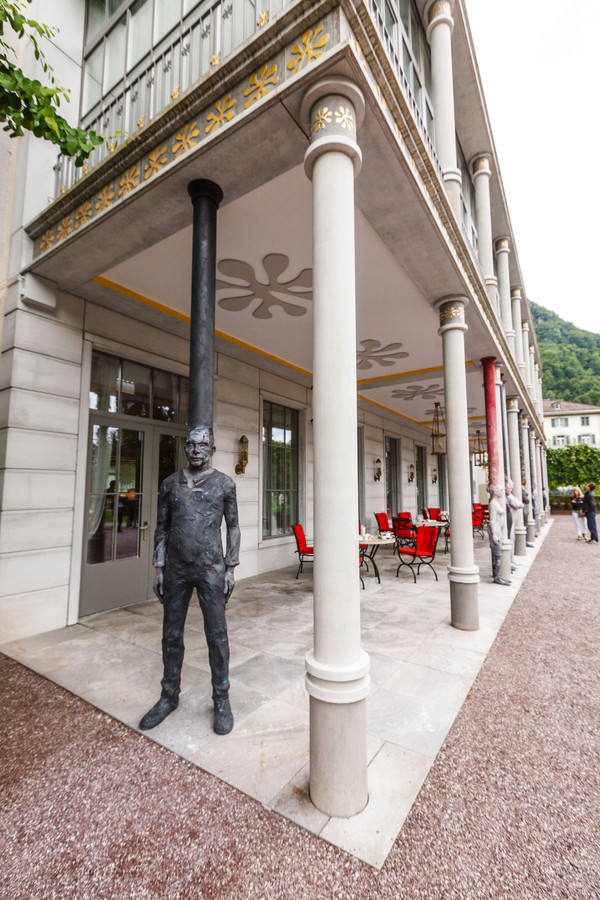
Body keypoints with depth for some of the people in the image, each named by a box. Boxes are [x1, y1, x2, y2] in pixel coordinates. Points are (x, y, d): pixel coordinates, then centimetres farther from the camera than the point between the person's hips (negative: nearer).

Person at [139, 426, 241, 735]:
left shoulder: (225, 483, -1)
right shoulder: (170, 483, 6)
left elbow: (233, 526, 1)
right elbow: (162, 527, 10)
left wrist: (231, 569, -3)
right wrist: (159, 568, 5)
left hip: (211, 569, -3)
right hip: (176, 570, 3)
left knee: (217, 634, 4)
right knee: (171, 634, 14)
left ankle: (221, 700, 23)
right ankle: (169, 696, 34)